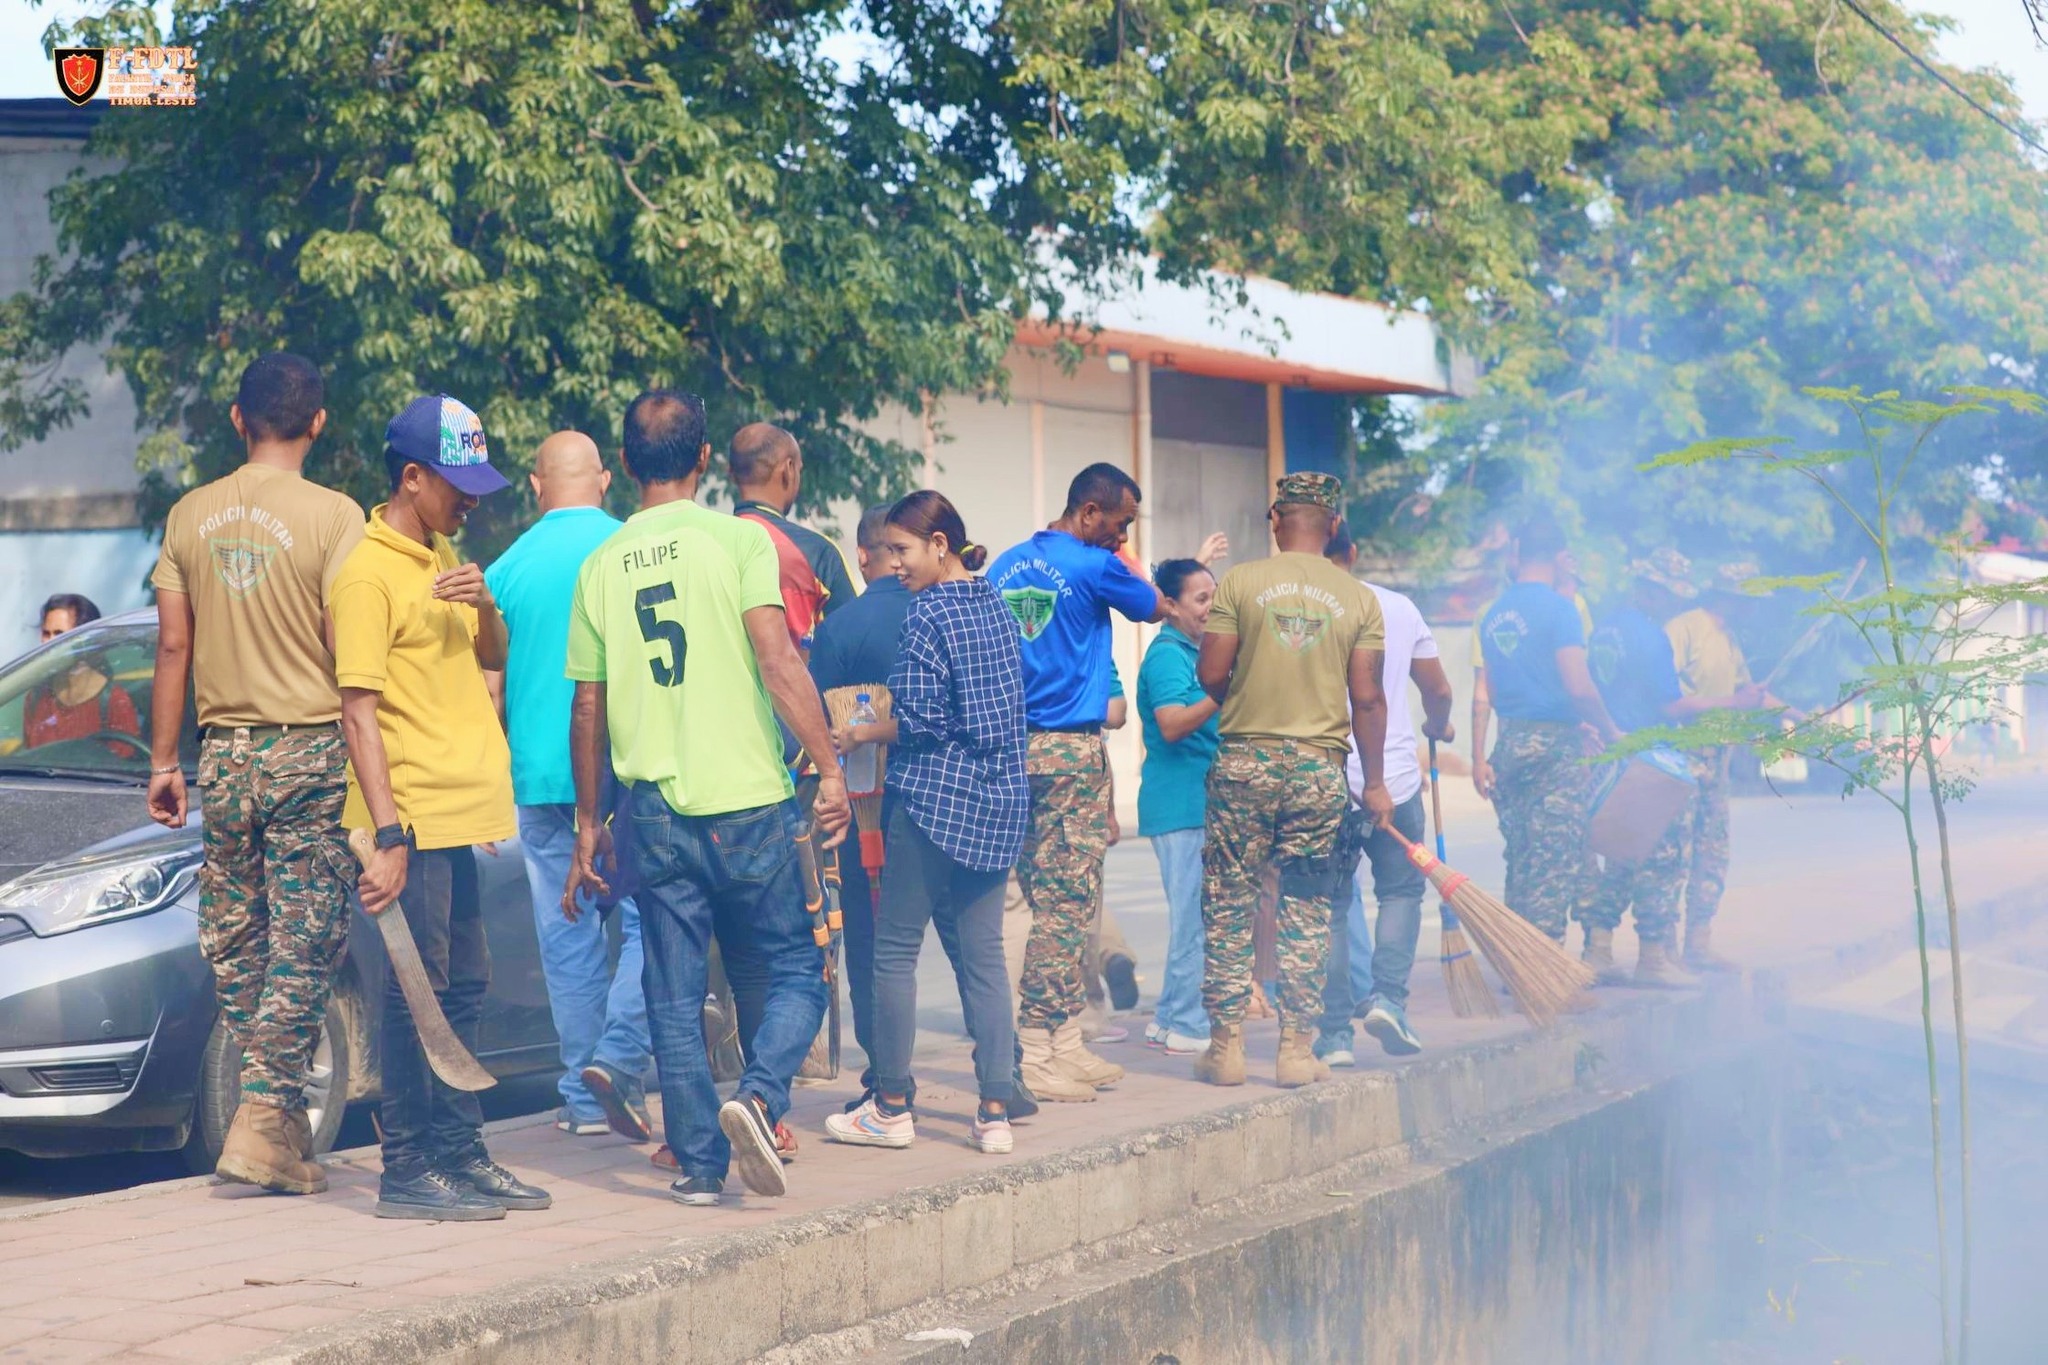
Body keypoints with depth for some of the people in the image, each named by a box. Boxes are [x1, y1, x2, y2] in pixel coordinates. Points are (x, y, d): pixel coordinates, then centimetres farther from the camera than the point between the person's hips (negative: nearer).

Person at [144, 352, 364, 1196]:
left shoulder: (189, 516, 5)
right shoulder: (333, 516, -9)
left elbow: (173, 647, 7)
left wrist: (164, 761, 13)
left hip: (222, 754, 4)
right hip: (309, 752, -4)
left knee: (235, 946, 11)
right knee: (303, 947, -1)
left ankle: (284, 1124, 16)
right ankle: (263, 1124, -7)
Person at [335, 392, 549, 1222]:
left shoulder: (442, 558, 16)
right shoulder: (368, 572, -11)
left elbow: (492, 657, 20)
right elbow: (359, 710, -16)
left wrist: (485, 604, -3)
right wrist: (387, 833, -21)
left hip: (461, 810, 9)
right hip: (415, 818, -9)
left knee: (465, 986, 12)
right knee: (418, 989, -6)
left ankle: (460, 1152, 19)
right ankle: (406, 1170, -1)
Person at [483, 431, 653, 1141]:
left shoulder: (507, 568, 4)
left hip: (542, 775, 3)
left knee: (568, 935, 8)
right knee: (646, 921, 3)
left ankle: (584, 1096, 11)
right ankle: (618, 1057, -15)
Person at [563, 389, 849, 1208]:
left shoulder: (602, 565, 7)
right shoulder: (737, 539, -4)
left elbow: (587, 710, 11)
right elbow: (778, 662, -15)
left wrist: (588, 822, 19)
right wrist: (828, 768, -12)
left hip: (655, 809, 3)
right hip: (747, 801, -3)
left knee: (674, 999, 9)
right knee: (795, 972, 9)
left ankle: (700, 1163, 9)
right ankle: (757, 1097, -14)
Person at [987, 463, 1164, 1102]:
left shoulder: (1004, 566, 13)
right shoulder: (1095, 568, -8)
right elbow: (1157, 609, 9)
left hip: (1013, 749, 8)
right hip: (1073, 749, -8)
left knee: (1049, 899, 11)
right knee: (1066, 903, -5)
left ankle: (1067, 1043, 14)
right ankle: (1034, 1054, -5)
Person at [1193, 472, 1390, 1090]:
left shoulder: (1239, 582, -4)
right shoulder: (1358, 598, 2)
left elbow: (1210, 675, -6)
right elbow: (1367, 698, 0)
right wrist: (1375, 783, 8)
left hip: (1244, 760, -1)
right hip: (1320, 766, 2)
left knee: (1228, 905, 5)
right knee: (1306, 911, 8)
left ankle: (1226, 1045, 5)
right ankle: (1296, 1047, 9)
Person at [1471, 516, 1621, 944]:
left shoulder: (1494, 614, 11)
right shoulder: (1559, 607, -10)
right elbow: (1579, 687, -17)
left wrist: (1480, 757, 22)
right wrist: (1611, 733, -5)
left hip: (1509, 744, 7)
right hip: (1557, 747, -7)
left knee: (1520, 857, 13)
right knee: (1557, 857, -4)